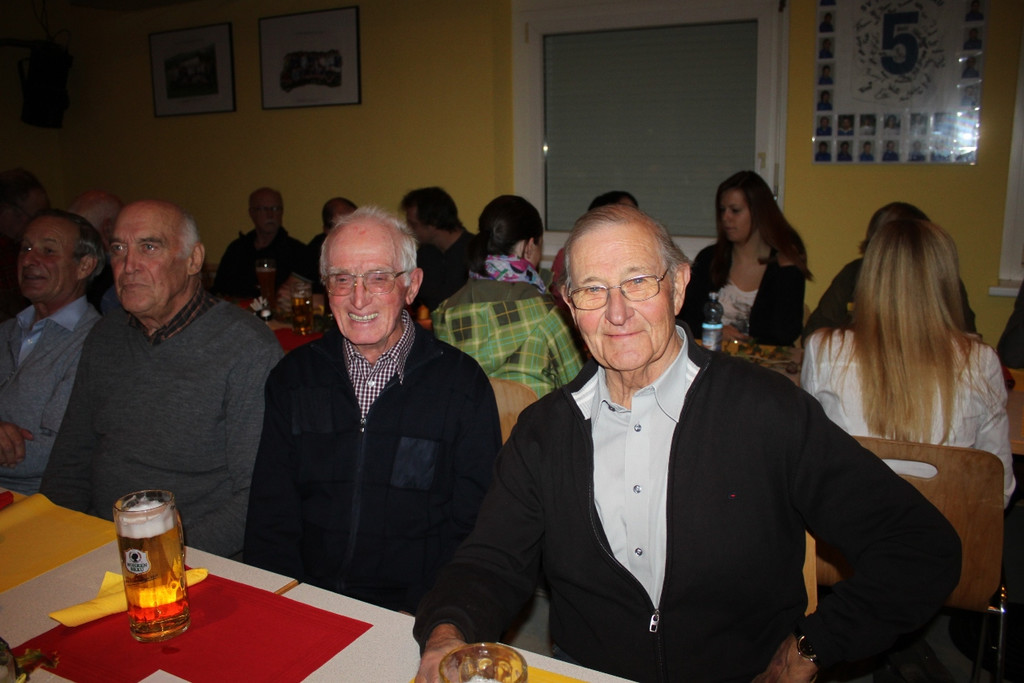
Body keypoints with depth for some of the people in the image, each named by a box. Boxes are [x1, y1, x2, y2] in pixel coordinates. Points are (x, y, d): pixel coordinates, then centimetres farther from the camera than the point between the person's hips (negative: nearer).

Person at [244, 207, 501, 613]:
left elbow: (474, 529, -1)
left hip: (414, 615, -2)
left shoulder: (462, 382, -1)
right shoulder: (292, 377, 8)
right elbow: (269, 521, 8)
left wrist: (420, 617, -14)